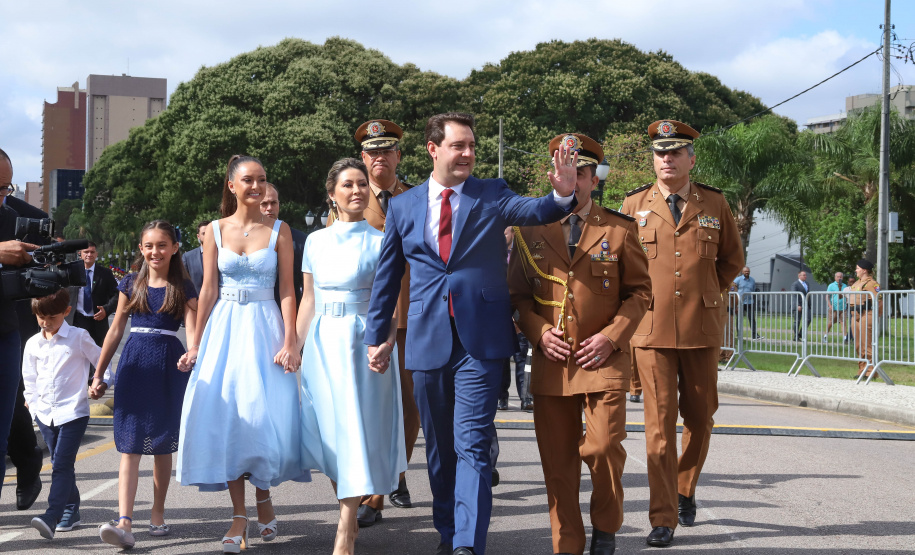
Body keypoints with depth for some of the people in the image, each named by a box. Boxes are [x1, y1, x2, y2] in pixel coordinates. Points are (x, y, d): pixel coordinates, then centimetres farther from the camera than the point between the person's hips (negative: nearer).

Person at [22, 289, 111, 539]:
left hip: (73, 412, -5)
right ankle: (71, 511, 23)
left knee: (62, 465, -14)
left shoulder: (79, 337, -5)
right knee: (61, 465, 13)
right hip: (45, 413, 5)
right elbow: (29, 376, 17)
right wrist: (33, 401, 11)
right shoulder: (33, 344, 7)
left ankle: (52, 517, -22)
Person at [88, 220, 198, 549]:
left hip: (169, 367, -1)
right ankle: (124, 522, -17)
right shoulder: (131, 285, 9)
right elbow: (116, 330, 12)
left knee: (162, 444, 8)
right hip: (134, 366, 1)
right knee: (130, 444, -8)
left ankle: (158, 514, 23)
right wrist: (98, 374, 11)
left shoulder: (183, 288, 4)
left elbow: (192, 330, -6)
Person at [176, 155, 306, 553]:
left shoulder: (279, 230, 3)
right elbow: (208, 291, 6)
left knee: (265, 413, -7)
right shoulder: (215, 231, 6)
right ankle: (240, 516, 5)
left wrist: (290, 342, -11)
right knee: (226, 416, -2)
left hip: (265, 327, -1)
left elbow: (287, 291, -1)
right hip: (224, 327, 1)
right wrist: (195, 345, 2)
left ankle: (264, 497, 19)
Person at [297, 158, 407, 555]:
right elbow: (308, 301, 12)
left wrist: (386, 343, -21)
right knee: (326, 432, 7)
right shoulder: (316, 241, 9)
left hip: (362, 342, -4)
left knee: (356, 431, -5)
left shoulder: (380, 242, -2)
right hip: (322, 343, 4)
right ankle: (349, 515, 27)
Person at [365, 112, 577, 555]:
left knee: (472, 445, -9)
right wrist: (375, 335, 13)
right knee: (439, 448, 14)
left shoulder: (492, 195, 2)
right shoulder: (402, 206, 8)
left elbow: (532, 211, -18)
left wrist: (562, 195, -39)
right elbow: (387, 277, 14)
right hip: (427, 341, 3)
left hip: (479, 340, -3)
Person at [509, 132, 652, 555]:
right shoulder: (530, 230, 9)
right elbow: (518, 293, 13)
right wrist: (538, 331, -5)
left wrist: (612, 336, -7)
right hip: (550, 359, 2)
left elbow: (639, 291, 6)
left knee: (604, 448, -9)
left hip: (603, 359, -2)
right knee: (557, 461, 3)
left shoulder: (620, 229, 4)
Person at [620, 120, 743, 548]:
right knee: (659, 423, -4)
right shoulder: (634, 204, 5)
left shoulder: (715, 204, 6)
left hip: (702, 328, 1)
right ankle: (663, 518, 1)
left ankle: (685, 489, 34)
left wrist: (707, 292, 11)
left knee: (700, 418, 10)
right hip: (651, 329, -1)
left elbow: (732, 259, 17)